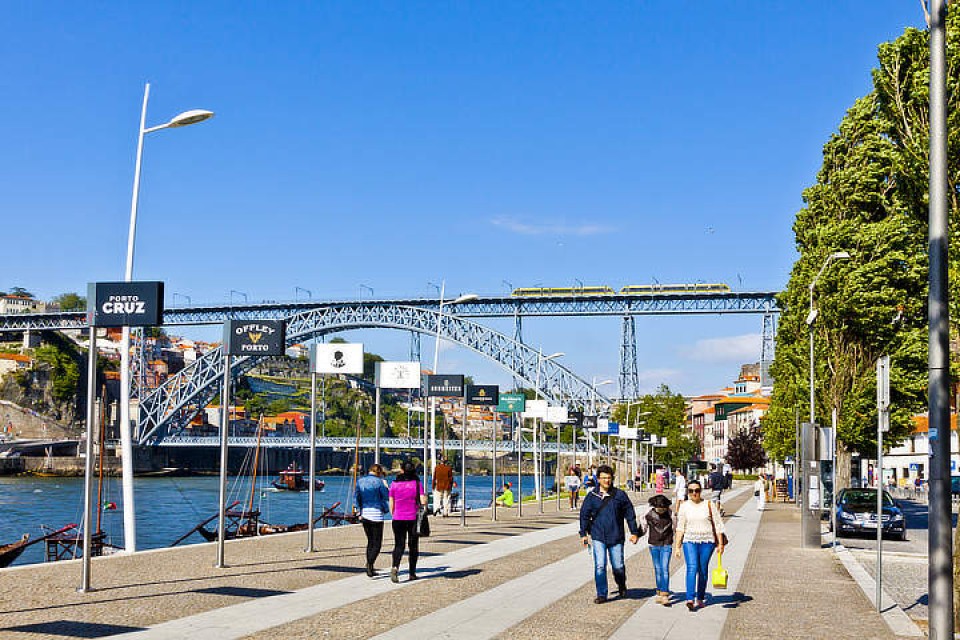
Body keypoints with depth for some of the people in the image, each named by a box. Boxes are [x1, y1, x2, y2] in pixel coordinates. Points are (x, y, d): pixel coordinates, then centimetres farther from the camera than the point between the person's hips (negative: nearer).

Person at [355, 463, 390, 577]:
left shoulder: (360, 481, 8)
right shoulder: (378, 482, -7)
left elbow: (356, 498, 6)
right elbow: (386, 497, -4)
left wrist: (360, 512, 8)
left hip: (364, 514, 5)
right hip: (376, 514, -5)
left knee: (370, 542, 16)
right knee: (377, 544, -2)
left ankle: (370, 569, 13)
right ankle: (370, 562, -26)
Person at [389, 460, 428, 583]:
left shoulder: (394, 484, 1)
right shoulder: (417, 484, -5)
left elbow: (391, 504, 4)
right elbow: (423, 502, -11)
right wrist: (425, 498, 11)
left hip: (398, 519, 1)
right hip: (413, 519, -1)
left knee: (399, 545, 3)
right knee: (413, 546, 12)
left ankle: (395, 567, -22)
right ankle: (412, 573, 16)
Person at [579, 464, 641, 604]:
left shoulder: (620, 495, 2)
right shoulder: (592, 496, 2)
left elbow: (630, 514, 7)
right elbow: (584, 515, 8)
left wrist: (634, 532, 6)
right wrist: (583, 534, 4)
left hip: (616, 537, 0)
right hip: (598, 537, 0)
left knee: (618, 566, 6)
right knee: (600, 566, -7)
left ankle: (621, 585, 36)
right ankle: (601, 595, 3)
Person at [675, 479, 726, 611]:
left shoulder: (709, 505, 2)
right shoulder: (684, 507, 4)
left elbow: (718, 525, 5)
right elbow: (680, 527, 5)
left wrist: (720, 543, 2)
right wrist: (677, 546, 1)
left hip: (707, 542, 0)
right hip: (690, 541, 0)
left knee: (703, 570, 6)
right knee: (692, 568, -16)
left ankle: (700, 598, 21)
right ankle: (690, 599, -23)